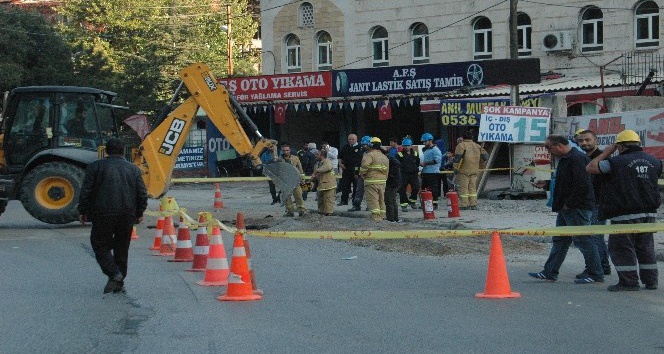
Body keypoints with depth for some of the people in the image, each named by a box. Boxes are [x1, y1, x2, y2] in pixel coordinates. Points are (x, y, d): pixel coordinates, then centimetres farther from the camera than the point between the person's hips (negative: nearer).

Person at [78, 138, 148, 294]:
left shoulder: (96, 166, 1)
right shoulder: (133, 169, 9)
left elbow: (86, 192, -3)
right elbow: (142, 194, 9)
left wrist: (82, 211, 6)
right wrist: (139, 213, 20)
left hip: (103, 215, -3)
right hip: (127, 216, 3)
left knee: (100, 245, 7)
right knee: (121, 248, 12)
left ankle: (114, 273, -13)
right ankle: (119, 283, 13)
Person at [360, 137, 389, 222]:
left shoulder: (370, 155, -9)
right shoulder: (384, 157, 17)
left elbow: (364, 165, -23)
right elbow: (387, 170, 17)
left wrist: (362, 174, -7)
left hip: (372, 181, -7)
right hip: (382, 181, 7)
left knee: (373, 200, -7)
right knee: (381, 200, 14)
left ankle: (376, 216, -14)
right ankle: (382, 216, 18)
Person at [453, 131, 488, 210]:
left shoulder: (461, 145, -6)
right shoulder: (477, 146, 11)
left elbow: (457, 157, -16)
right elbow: (485, 156, 13)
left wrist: (456, 168, -12)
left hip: (464, 171, -5)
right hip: (474, 171, 5)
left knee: (463, 188, -1)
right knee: (473, 187, 12)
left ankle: (464, 204, -4)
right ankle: (473, 204, 9)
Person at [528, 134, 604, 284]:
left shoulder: (577, 159, -18)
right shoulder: (565, 159, 16)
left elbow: (582, 186, -25)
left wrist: (568, 203, -19)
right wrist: (546, 184, 15)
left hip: (577, 208, -11)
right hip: (567, 209, 11)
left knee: (583, 240, -5)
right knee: (559, 240, 14)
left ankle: (596, 275, 2)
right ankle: (549, 273, 19)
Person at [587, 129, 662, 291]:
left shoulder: (618, 162, -12)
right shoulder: (654, 161, 6)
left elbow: (590, 168, -8)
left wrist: (606, 152, 0)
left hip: (626, 215, -6)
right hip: (650, 213, 6)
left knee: (621, 248, 2)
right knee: (646, 248, 16)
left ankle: (629, 281, 0)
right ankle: (651, 281, 20)